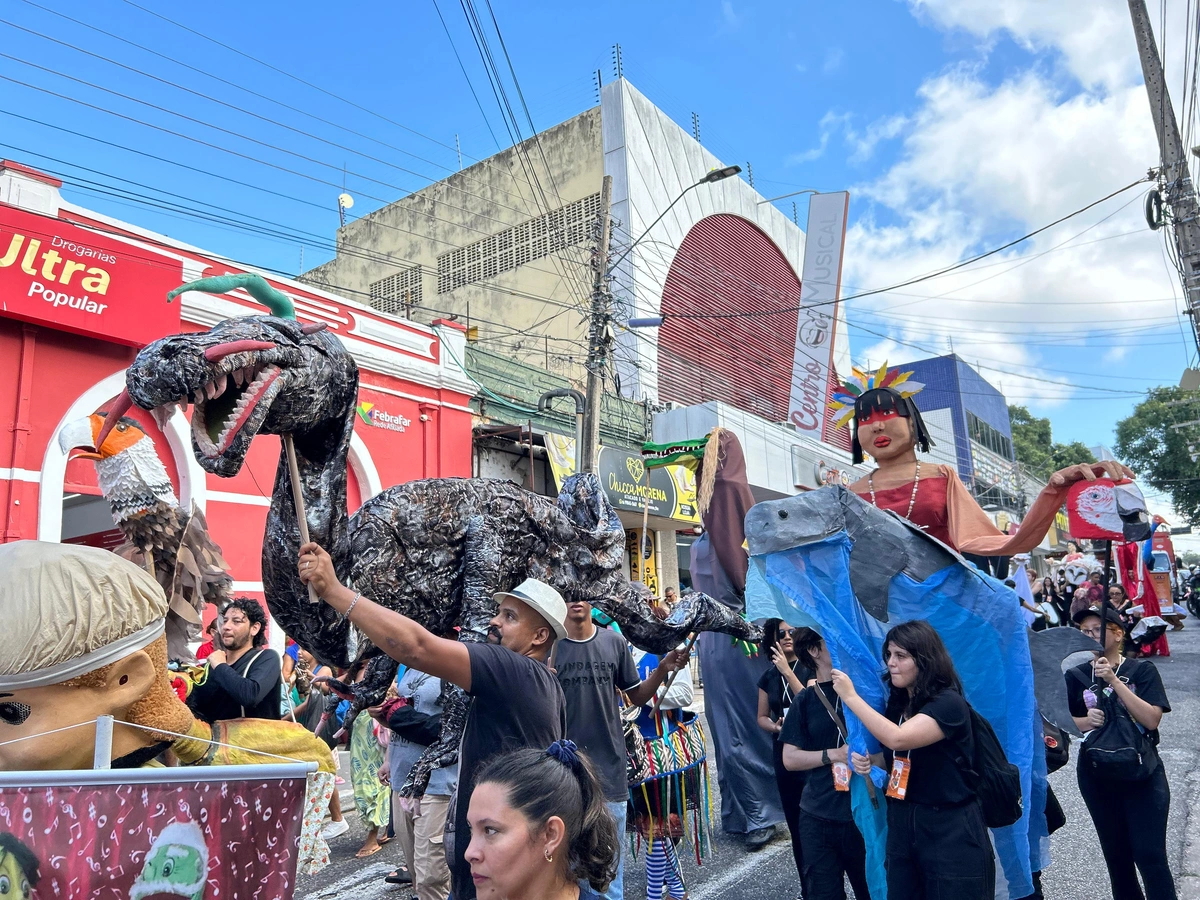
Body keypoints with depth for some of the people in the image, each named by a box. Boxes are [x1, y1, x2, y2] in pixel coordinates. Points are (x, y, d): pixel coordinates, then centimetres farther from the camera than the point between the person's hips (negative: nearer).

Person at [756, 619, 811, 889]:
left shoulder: (810, 670, -6)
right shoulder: (768, 678, 6)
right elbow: (762, 717, 11)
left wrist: (788, 671, -23)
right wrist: (775, 727, -10)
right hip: (784, 755, 4)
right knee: (795, 824, 11)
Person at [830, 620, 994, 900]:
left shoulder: (948, 703, -18)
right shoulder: (898, 703, 5)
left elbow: (897, 739, -31)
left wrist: (851, 696, -24)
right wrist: (866, 761, -4)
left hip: (950, 831, -7)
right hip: (902, 825, 7)